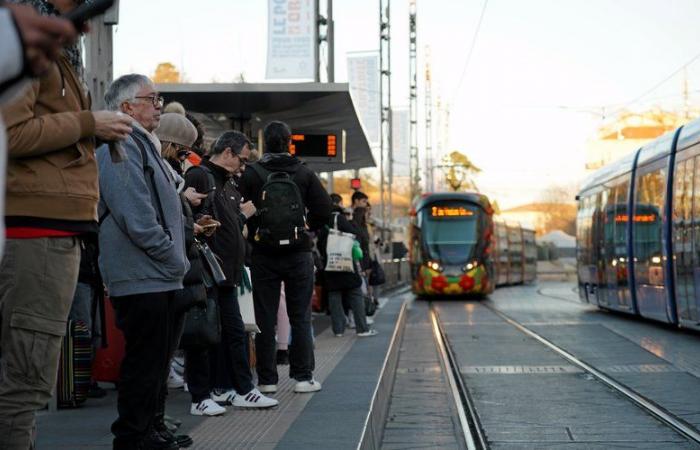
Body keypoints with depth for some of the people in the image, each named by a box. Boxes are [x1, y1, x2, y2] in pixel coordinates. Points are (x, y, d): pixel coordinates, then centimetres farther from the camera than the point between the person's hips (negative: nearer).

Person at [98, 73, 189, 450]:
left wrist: (177, 260, 15)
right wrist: (174, 259, -14)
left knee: (154, 361, 13)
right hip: (141, 276, -10)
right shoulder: (120, 146, -12)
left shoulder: (142, 145, 22)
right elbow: (135, 214, -21)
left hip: (158, 277, 10)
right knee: (143, 362, -7)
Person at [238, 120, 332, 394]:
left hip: (263, 255, 0)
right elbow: (324, 209, -4)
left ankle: (267, 379, 6)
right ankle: (303, 377, 5)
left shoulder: (251, 174, -4)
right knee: (300, 317, 6)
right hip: (298, 253, 1)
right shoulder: (304, 174, 0)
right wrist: (308, 228, 11)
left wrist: (254, 236, 8)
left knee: (265, 318, 5)